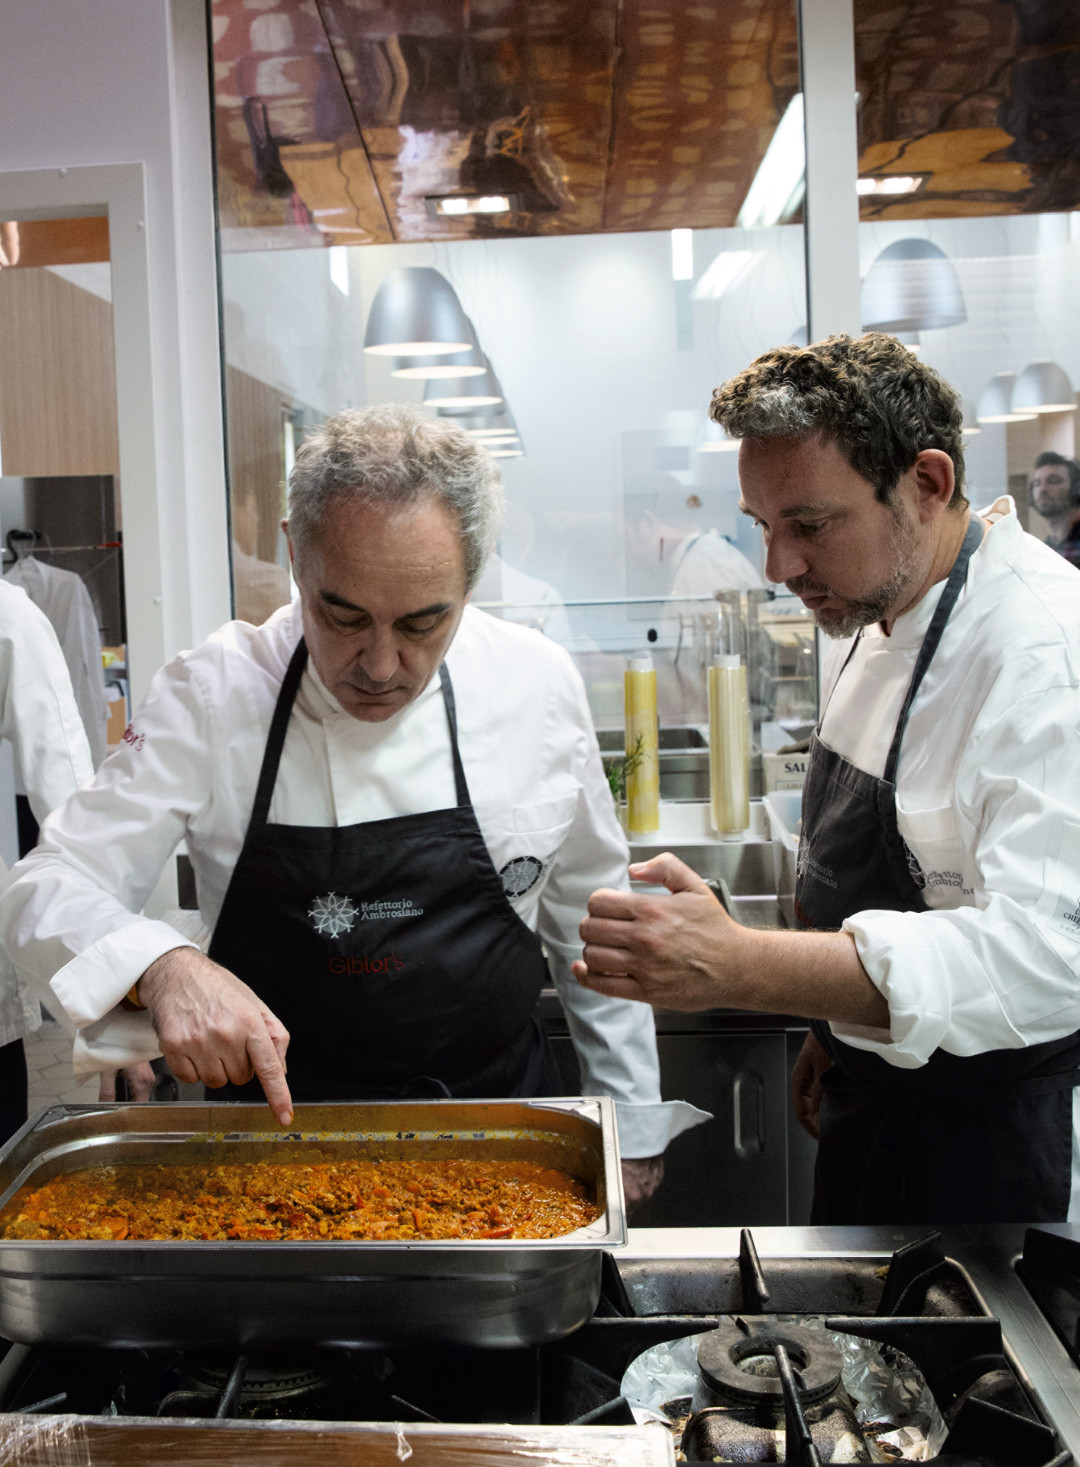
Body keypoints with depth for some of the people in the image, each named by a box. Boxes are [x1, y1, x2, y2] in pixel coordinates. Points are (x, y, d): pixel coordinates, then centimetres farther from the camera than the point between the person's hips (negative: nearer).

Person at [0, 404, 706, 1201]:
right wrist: (164, 967, -36)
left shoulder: (538, 683, -10)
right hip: (280, 1129, 0)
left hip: (496, 1121, 1)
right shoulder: (213, 691, -15)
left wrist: (633, 1128, 6)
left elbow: (588, 917, 1)